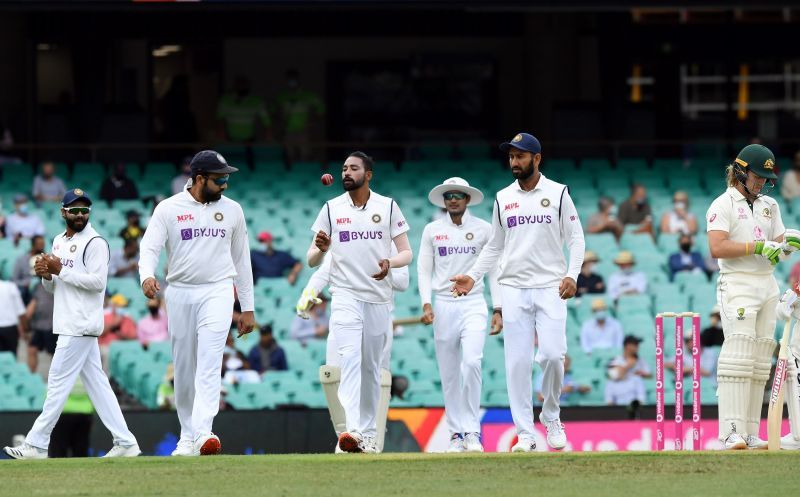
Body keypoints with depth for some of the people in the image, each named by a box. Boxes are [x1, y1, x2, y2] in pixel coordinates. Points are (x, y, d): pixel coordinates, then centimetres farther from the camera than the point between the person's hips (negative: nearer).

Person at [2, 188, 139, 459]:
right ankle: (124, 442, 7)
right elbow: (52, 287, 23)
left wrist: (60, 270, -17)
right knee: (97, 383, 7)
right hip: (69, 324, 9)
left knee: (59, 380, -7)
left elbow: (98, 282, -18)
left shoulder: (95, 242, -9)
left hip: (81, 326, -9)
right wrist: (46, 274, 0)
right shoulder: (59, 241, 18)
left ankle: (36, 444, -5)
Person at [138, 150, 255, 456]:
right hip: (179, 293, 1)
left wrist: (247, 308, 11)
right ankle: (187, 437, 18)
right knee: (183, 368, 6)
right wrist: (147, 276, -31)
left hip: (217, 292, -1)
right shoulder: (169, 209, 0)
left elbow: (241, 260, 13)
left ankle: (202, 433, -29)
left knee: (209, 362, -17)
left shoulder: (232, 210, 8)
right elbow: (150, 247, -9)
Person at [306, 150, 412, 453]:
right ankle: (352, 430, -32)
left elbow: (407, 253, 4)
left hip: (379, 298, 2)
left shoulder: (388, 207, 5)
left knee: (372, 367, 7)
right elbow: (312, 261, 5)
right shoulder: (332, 209, 5)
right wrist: (321, 249, -18)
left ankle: (368, 434, 16)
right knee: (350, 358, -19)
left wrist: (391, 263, -18)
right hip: (345, 295, -2)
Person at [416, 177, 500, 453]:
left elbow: (494, 270, 6)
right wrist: (426, 304, -6)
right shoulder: (432, 230, 8)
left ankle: (472, 431, -17)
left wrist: (498, 309, -1)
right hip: (443, 306, 2)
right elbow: (424, 270, 8)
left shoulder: (483, 229, 5)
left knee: (472, 363, -20)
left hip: (473, 306, -2)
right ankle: (456, 433, 9)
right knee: (449, 373, 2)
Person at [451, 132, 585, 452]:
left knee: (552, 354, -14)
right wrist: (473, 276, 5)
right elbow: (495, 246, 17)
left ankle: (551, 417, 10)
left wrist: (572, 275, -13)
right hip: (514, 288, 3)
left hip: (550, 287, -3)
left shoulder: (558, 193, 2)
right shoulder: (503, 198, 10)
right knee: (517, 362, -3)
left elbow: (576, 238, 1)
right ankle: (525, 434, 1)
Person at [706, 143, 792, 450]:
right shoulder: (723, 205, -3)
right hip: (738, 285, -7)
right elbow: (717, 248, -15)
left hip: (767, 285, 7)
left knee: (760, 362, 2)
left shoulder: (769, 205, 18)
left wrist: (787, 242, -6)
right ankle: (733, 433, -23)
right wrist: (757, 246, -19)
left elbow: (778, 248, 16)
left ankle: (750, 434, 3)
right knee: (739, 355, -17)